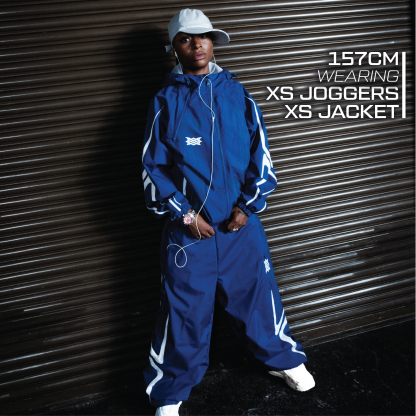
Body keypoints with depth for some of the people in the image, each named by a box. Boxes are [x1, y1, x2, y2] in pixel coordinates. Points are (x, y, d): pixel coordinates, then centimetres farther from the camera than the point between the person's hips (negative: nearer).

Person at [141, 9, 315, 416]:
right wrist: (185, 215, -8)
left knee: (257, 292, 15)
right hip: (188, 227, -2)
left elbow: (260, 153, 5)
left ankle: (281, 358, 40)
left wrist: (247, 205, -5)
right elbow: (152, 167, -1)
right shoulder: (165, 101, 0)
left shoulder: (237, 94, 5)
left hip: (241, 222, 2)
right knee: (184, 308, 5)